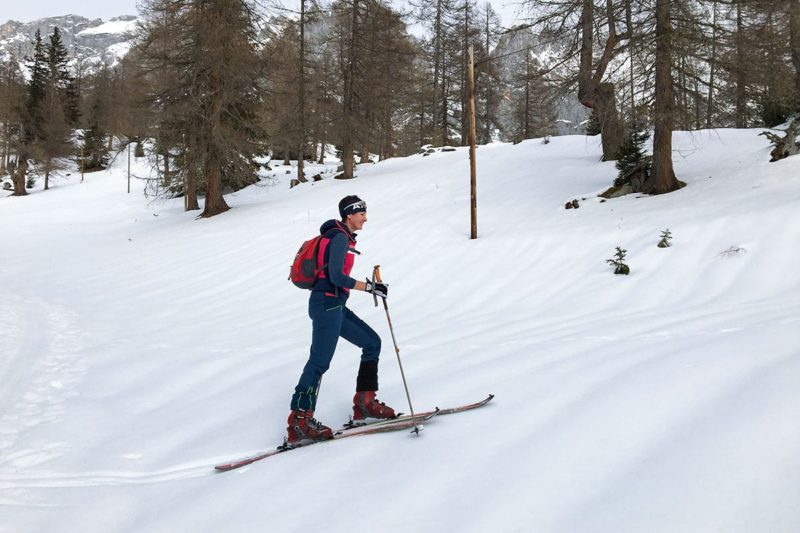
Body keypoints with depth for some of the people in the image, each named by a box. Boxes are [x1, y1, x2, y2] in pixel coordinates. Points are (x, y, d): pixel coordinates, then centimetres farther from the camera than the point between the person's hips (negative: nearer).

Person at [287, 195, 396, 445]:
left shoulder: (341, 236, 18)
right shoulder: (340, 237, -11)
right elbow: (336, 276, -20)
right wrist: (370, 287, -18)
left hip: (335, 306, 10)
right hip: (327, 304, -10)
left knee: (372, 342, 11)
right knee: (320, 361, -13)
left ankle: (364, 402, 12)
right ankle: (299, 422, -14)